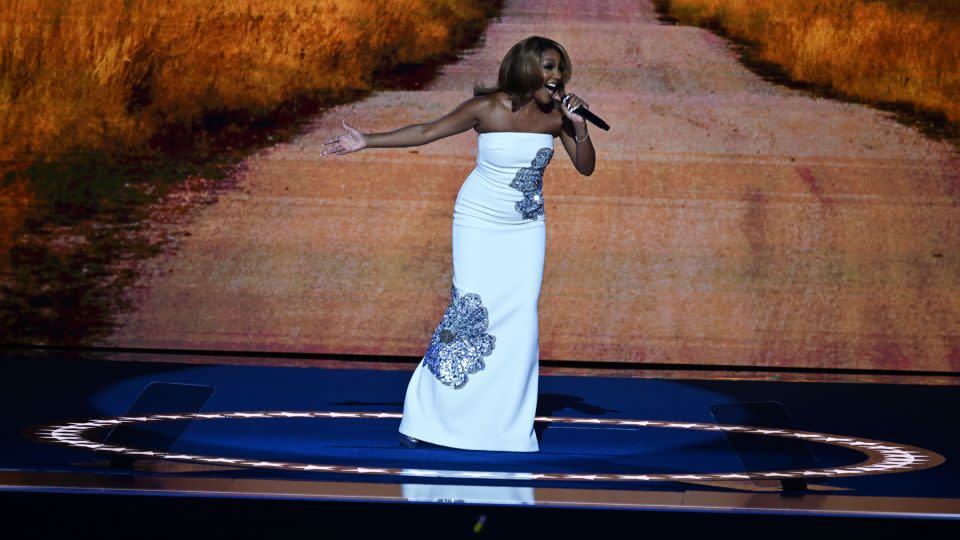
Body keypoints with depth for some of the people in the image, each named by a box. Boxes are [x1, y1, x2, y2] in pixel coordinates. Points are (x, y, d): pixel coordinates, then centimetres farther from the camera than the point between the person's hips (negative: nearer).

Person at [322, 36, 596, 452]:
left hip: (526, 228, 4)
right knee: (469, 312, -10)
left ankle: (510, 424, 9)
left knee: (521, 320, -1)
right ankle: (425, 415, 1)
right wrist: (366, 142, -12)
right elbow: (426, 132, -10)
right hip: (480, 223, -4)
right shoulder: (488, 108, -16)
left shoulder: (555, 115, -6)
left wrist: (579, 126, -19)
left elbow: (586, 167, -2)